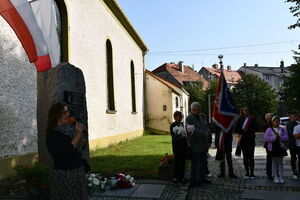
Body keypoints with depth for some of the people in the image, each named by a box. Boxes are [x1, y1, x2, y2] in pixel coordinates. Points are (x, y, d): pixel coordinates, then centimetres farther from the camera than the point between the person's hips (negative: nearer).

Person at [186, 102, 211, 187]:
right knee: (195, 164, -1)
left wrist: (207, 132, -6)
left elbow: (205, 127, 16)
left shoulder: (200, 117, 16)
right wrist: (204, 134, -17)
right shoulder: (189, 118, -13)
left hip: (203, 145, 9)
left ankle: (202, 178, 32)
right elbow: (193, 130, -22)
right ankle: (193, 181, 10)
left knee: (204, 162, 18)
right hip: (195, 146, -9)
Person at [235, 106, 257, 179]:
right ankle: (247, 173, 14)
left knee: (251, 156, -2)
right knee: (245, 157, 6)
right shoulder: (240, 120, 5)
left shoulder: (252, 119, 1)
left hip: (251, 139, -2)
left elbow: (255, 128, -4)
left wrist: (247, 130, -15)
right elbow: (236, 129, 3)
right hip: (243, 140, 2)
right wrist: (243, 131, -13)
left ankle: (252, 173, 5)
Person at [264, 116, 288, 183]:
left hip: (280, 148, 2)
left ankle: (281, 177, 12)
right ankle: (276, 177, 16)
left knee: (280, 162, 7)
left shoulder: (282, 129, 6)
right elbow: (266, 138, -12)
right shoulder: (269, 130, -2)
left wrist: (280, 137, -19)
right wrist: (274, 137, -19)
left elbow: (286, 137, -3)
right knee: (274, 163, 7)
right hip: (272, 148, -2)